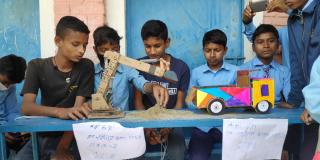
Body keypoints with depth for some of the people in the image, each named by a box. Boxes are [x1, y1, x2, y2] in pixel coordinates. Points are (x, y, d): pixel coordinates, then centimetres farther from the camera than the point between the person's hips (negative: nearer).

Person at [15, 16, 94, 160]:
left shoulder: (86, 67, -4)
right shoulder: (37, 66, -2)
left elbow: (77, 111, -11)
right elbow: (26, 107, -16)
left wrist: (62, 148, -22)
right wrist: (60, 112, -34)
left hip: (70, 138, -1)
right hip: (42, 136, 1)